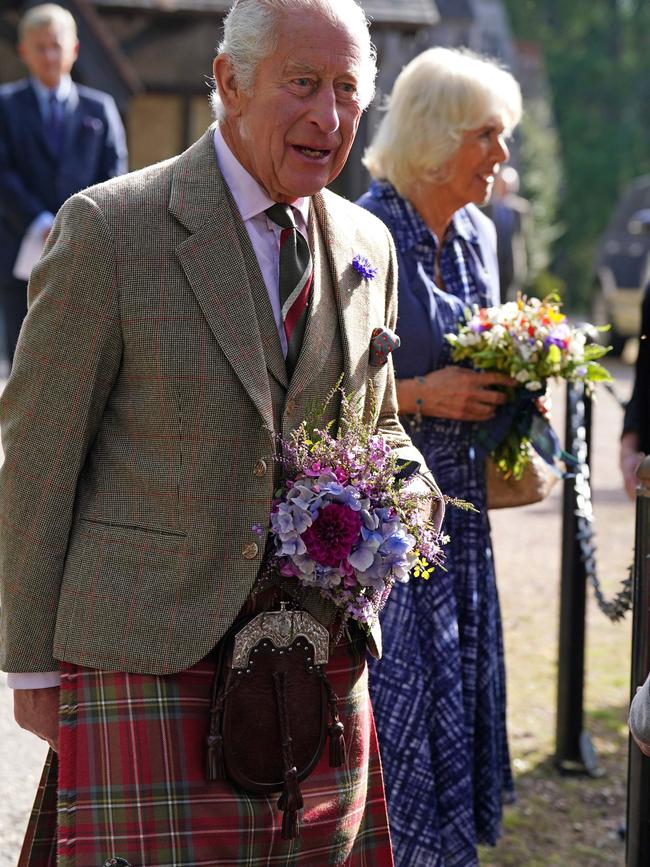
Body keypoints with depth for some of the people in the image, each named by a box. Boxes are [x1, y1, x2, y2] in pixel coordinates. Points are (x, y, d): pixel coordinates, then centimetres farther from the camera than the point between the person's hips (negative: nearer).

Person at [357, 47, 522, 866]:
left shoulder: (477, 236, 9)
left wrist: (506, 391, 3)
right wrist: (419, 396, -20)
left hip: (456, 505, 7)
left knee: (459, 685, 12)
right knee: (395, 697, -4)